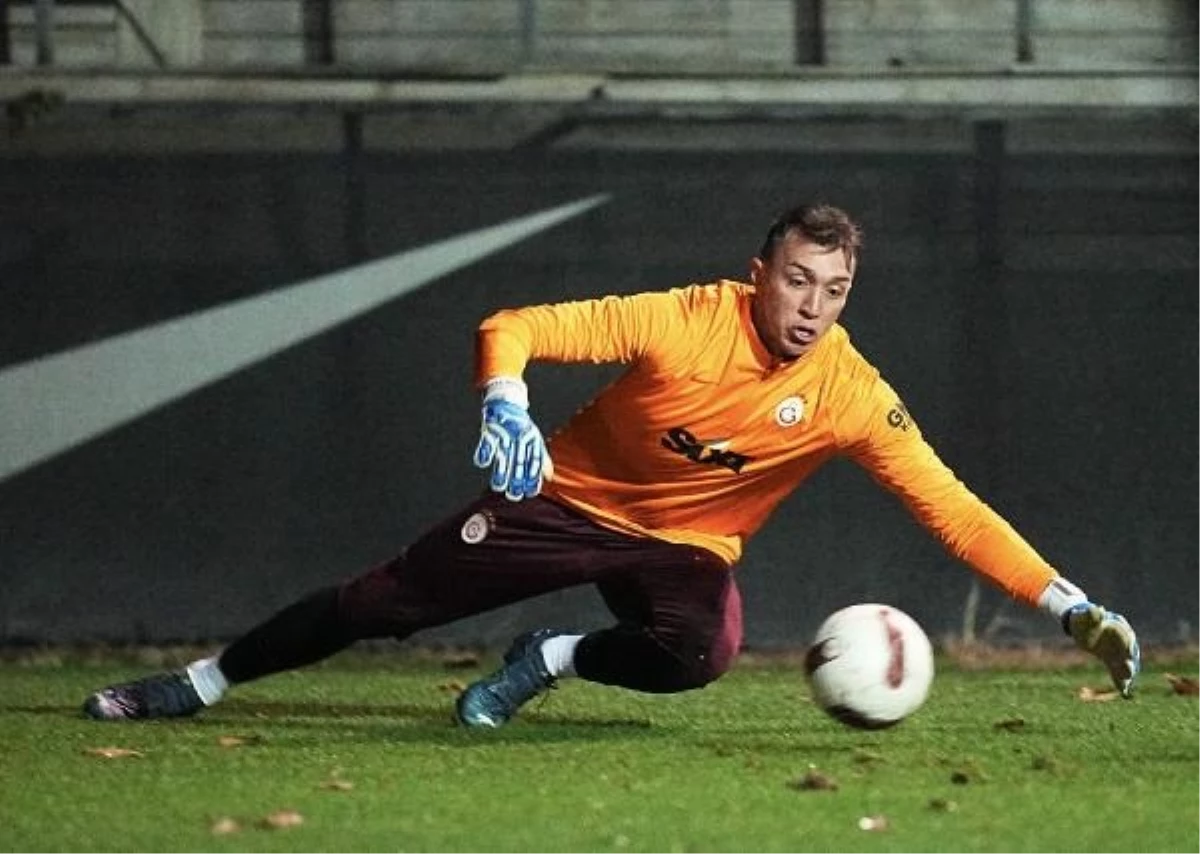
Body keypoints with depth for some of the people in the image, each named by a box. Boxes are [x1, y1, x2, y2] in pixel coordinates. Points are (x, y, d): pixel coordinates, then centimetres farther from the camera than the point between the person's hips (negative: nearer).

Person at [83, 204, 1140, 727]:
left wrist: (1068, 604, -29)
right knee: (381, 603, -1)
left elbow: (951, 507, -21)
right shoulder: (687, 321, -26)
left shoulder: (849, 393, -21)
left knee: (697, 653, -33)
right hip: (570, 498, -1)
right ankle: (200, 682, 19)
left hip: (687, 545, 1)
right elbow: (514, 329, -23)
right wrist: (504, 400, -45)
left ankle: (550, 661, -4)